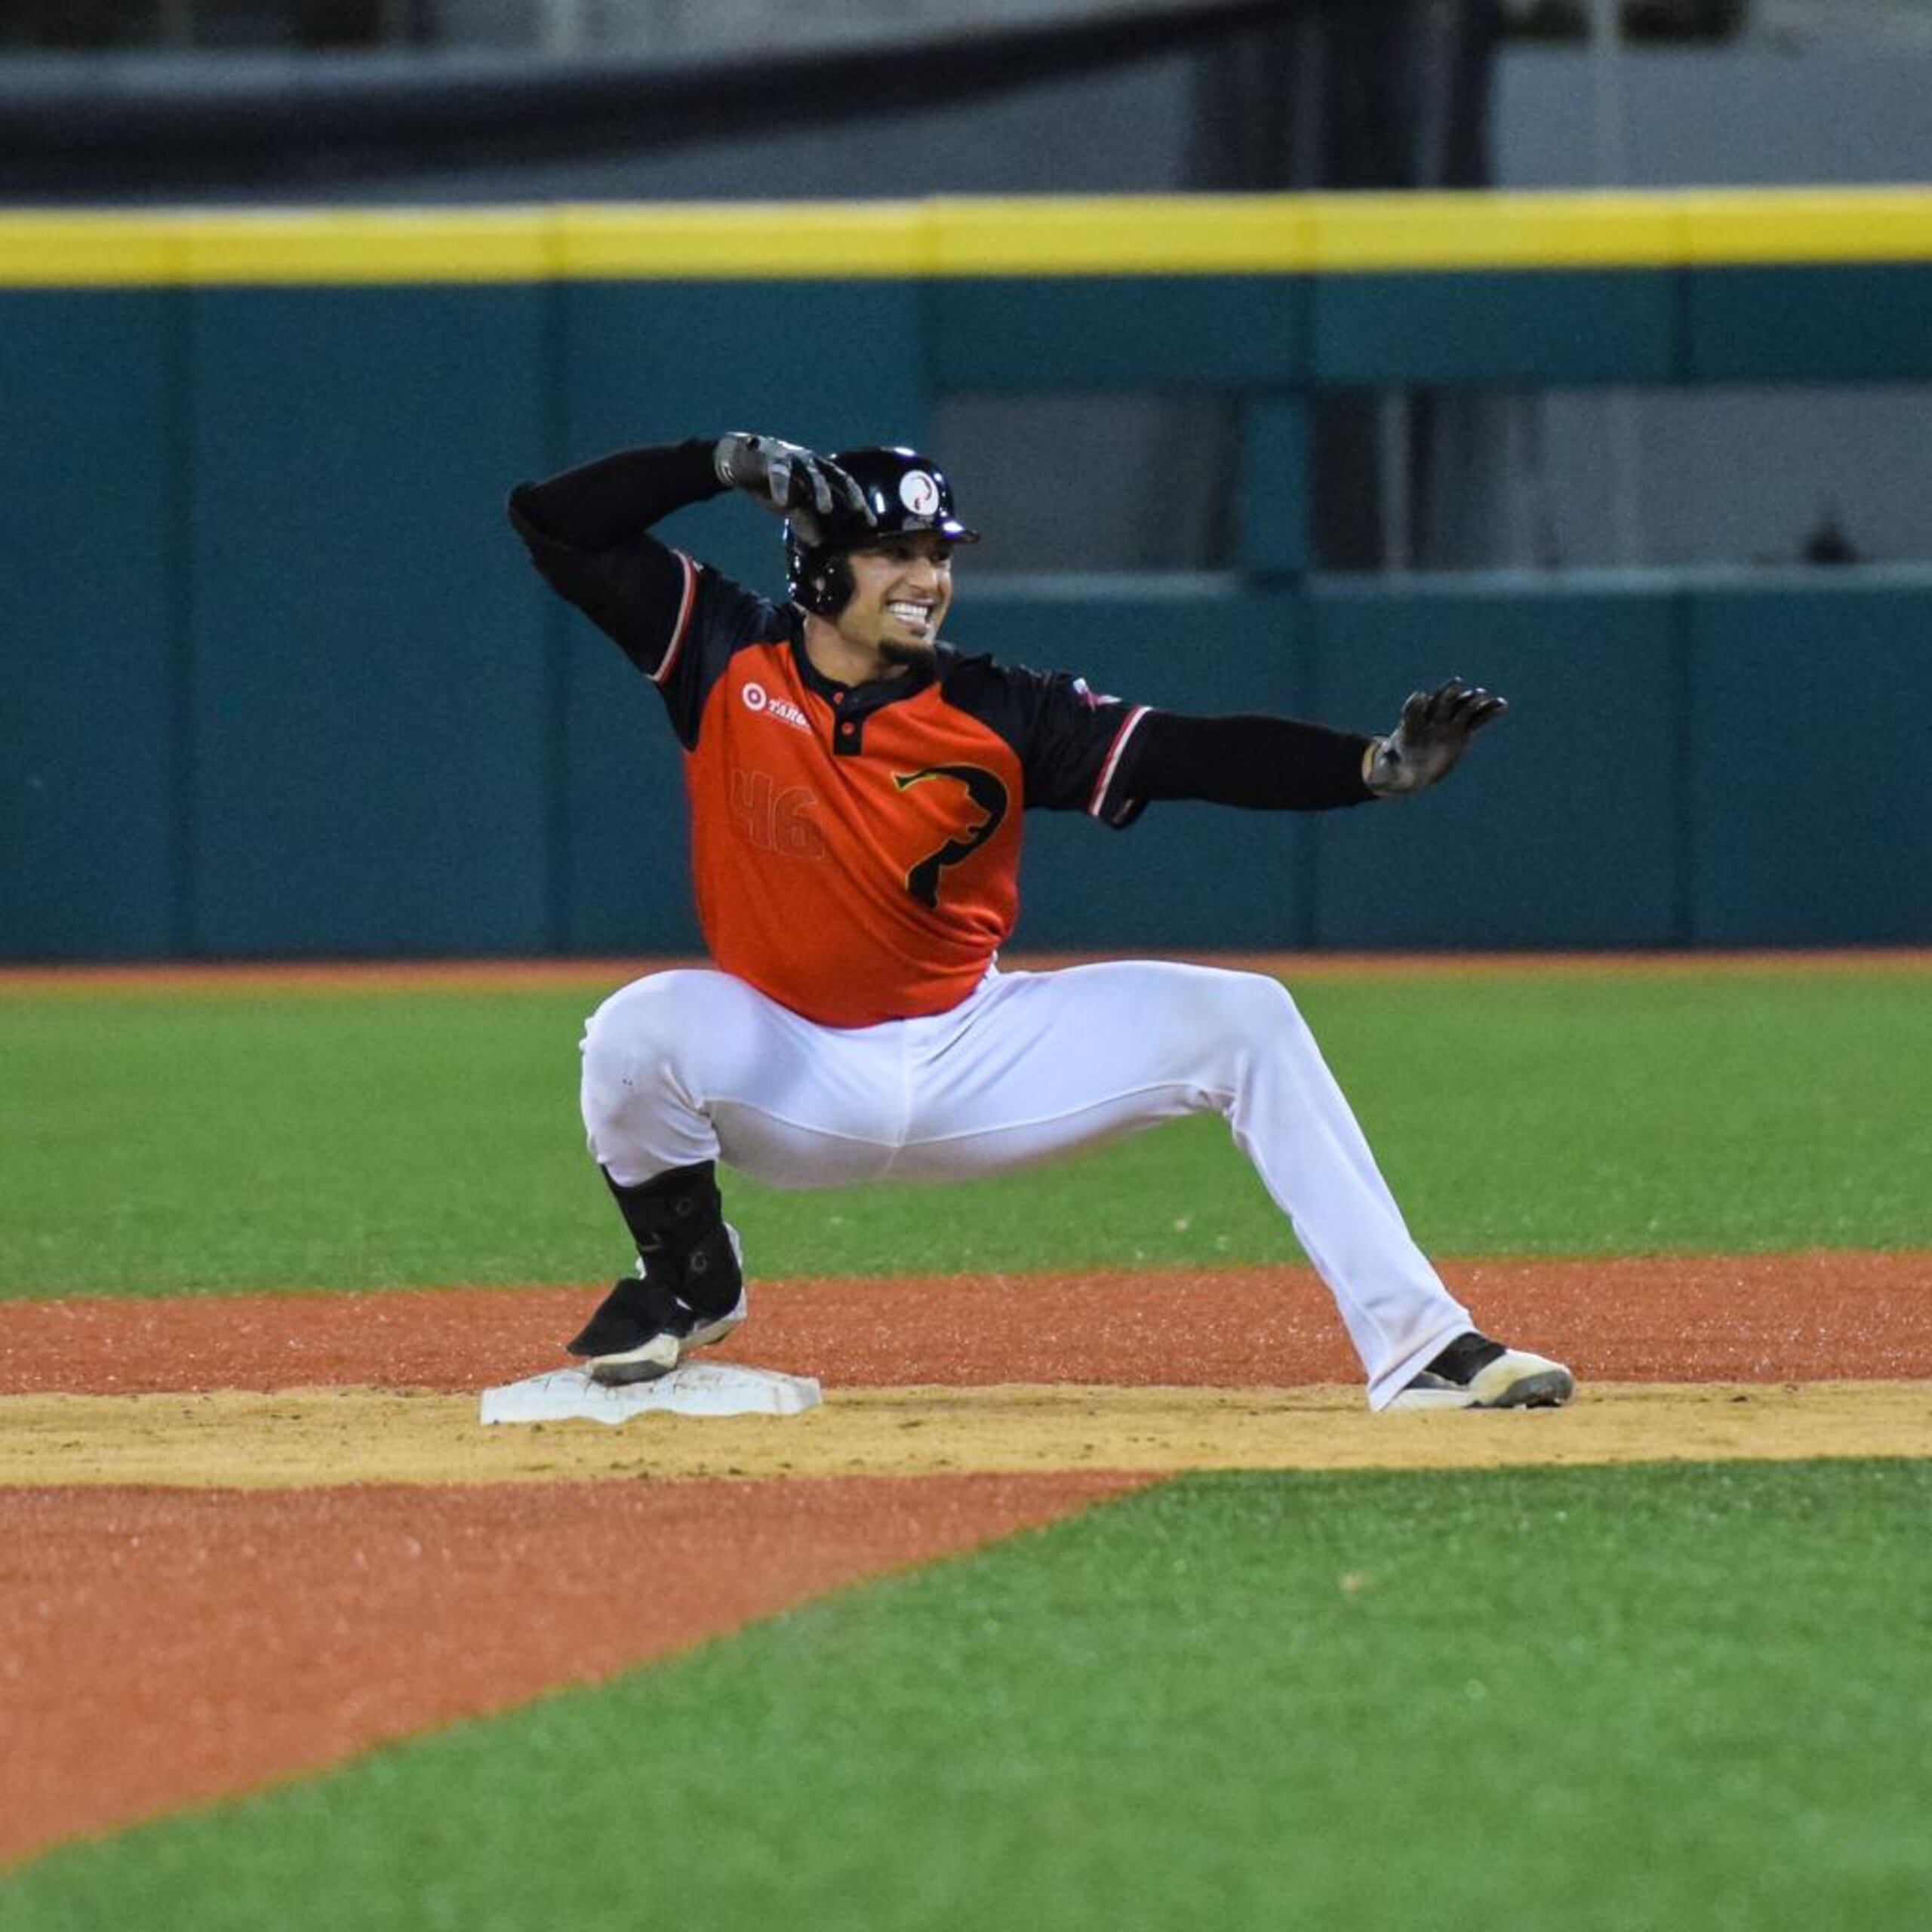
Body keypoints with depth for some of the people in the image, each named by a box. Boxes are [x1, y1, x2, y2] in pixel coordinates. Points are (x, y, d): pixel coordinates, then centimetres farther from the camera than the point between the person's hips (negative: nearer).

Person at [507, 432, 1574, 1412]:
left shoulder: (997, 717, -8)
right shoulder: (727, 660, -7)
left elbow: (1186, 754, -17)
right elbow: (550, 518, -10)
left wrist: (1377, 766, -31)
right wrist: (731, 461, -20)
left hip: (978, 1051, 2)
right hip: (792, 1076, -2)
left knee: (1242, 1018, -13)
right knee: (639, 1031, -33)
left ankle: (1417, 1345, -14)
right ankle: (689, 1279, 0)